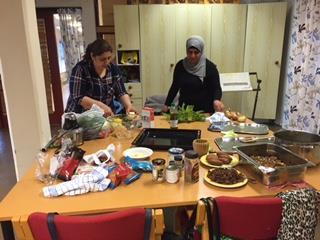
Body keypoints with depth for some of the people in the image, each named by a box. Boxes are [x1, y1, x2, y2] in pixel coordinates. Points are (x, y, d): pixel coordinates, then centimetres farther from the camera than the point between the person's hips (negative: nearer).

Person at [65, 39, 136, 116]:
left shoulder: (113, 69, 1)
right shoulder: (80, 69, -13)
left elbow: (121, 93, 2)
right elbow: (78, 98, -16)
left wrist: (129, 105, -16)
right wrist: (101, 106, -26)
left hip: (107, 117, 4)